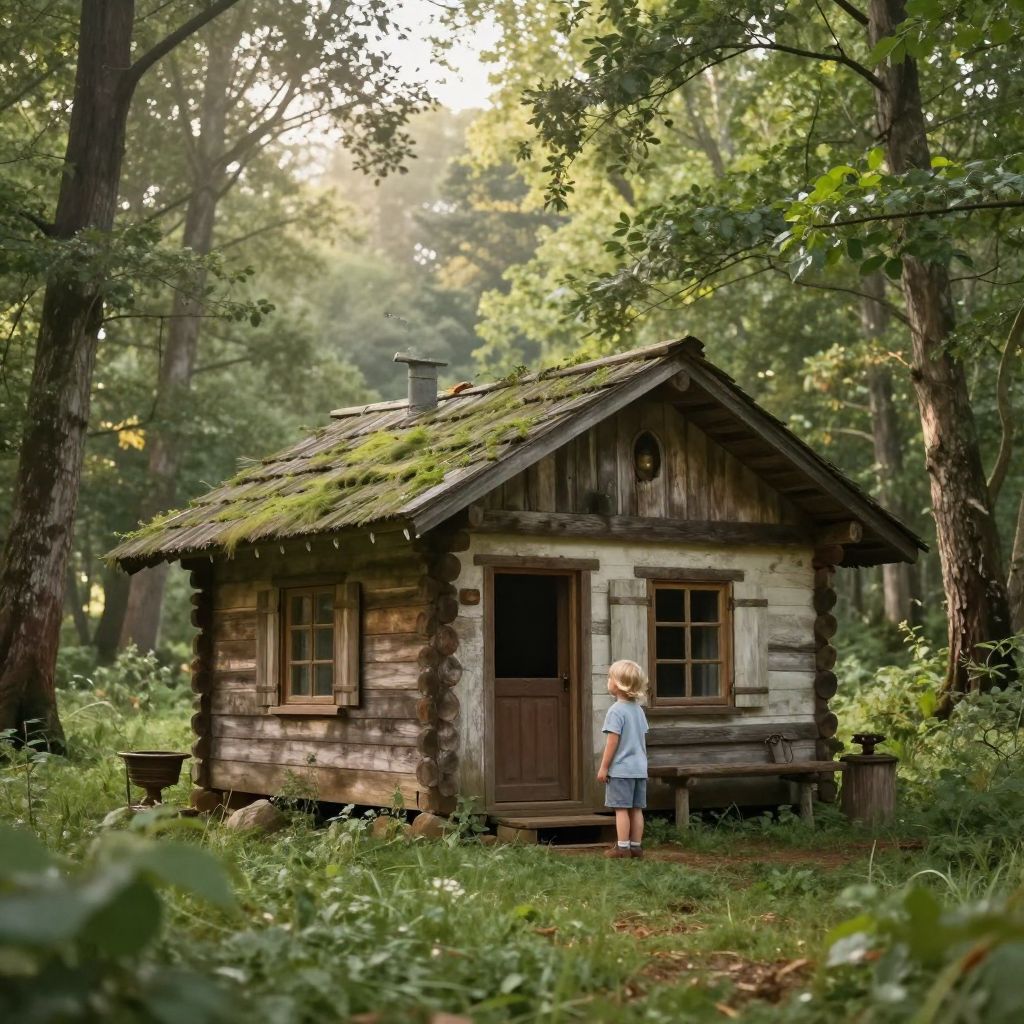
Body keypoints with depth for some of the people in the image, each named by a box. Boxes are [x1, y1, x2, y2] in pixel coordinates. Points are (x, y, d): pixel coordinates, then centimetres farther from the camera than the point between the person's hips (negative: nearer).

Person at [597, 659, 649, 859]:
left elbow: (612, 741, -16)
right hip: (639, 768, 8)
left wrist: (603, 767, -11)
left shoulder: (616, 711, -14)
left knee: (621, 809, -3)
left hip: (620, 769, -8)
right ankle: (636, 846, 13)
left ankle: (622, 847, -2)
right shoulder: (638, 710, 11)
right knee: (636, 809, 10)